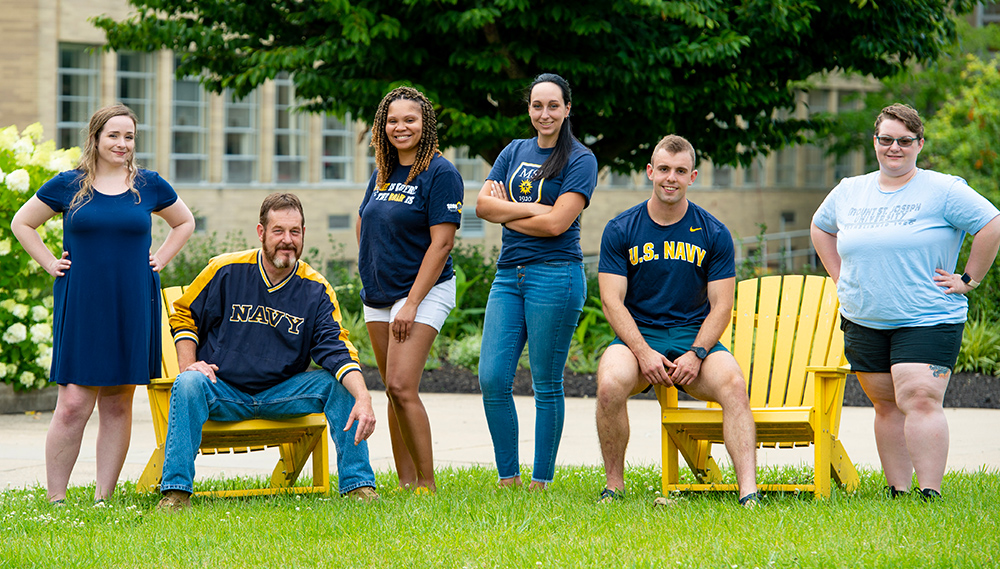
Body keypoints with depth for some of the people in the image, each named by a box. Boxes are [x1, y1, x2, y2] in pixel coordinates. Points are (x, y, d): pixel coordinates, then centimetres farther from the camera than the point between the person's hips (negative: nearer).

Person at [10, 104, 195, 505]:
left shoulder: (149, 186, 7)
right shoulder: (68, 186, 2)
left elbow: (185, 222, 23)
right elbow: (21, 223, 13)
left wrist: (160, 259, 10)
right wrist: (49, 263, 3)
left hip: (133, 308, 2)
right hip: (81, 308, -2)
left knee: (117, 404, 5)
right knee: (73, 405, -8)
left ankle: (104, 498, 10)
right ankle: (55, 499, -2)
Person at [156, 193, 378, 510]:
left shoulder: (316, 291, -2)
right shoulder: (225, 271, -4)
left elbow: (337, 350, -13)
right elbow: (183, 315, 9)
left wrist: (363, 398, -30)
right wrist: (188, 365, -8)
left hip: (282, 394, 2)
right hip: (222, 392, -1)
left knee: (338, 385, -21)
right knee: (188, 385, -33)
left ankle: (358, 484, -14)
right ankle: (176, 490, -30)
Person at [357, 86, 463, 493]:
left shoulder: (440, 174, -11)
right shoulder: (382, 174, 11)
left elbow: (442, 243, -16)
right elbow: (363, 223, 26)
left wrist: (412, 303, -20)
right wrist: (370, 274, 14)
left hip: (423, 292, -7)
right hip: (378, 297, 7)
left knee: (402, 387, -17)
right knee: (393, 390, 8)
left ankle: (426, 483, -12)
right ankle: (404, 482, 14)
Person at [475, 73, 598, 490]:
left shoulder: (580, 160, -1)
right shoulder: (514, 153, 16)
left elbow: (557, 223, -12)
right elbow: (482, 204, 5)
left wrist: (506, 213, -1)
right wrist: (531, 208, -9)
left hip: (555, 275, -5)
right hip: (509, 274, 5)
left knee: (546, 385, -1)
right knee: (492, 379, -4)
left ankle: (541, 483, 6)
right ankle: (507, 478, 7)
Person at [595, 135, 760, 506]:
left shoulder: (713, 234, 4)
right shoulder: (621, 231, 2)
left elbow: (721, 306, 1)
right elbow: (612, 301, -3)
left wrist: (696, 354, -16)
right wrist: (643, 353, -18)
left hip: (695, 335, 1)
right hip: (637, 335, 0)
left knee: (734, 386, -30)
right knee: (610, 385, -32)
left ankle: (748, 490, -35)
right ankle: (613, 485, -14)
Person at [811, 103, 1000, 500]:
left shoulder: (943, 191, -5)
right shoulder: (849, 192, 11)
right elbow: (820, 229, 29)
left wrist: (968, 279, -6)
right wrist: (841, 278, 19)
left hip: (928, 322, -5)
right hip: (863, 322, 5)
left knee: (920, 400, -17)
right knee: (887, 406, 7)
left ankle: (930, 494, -20)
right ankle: (896, 492, 12)